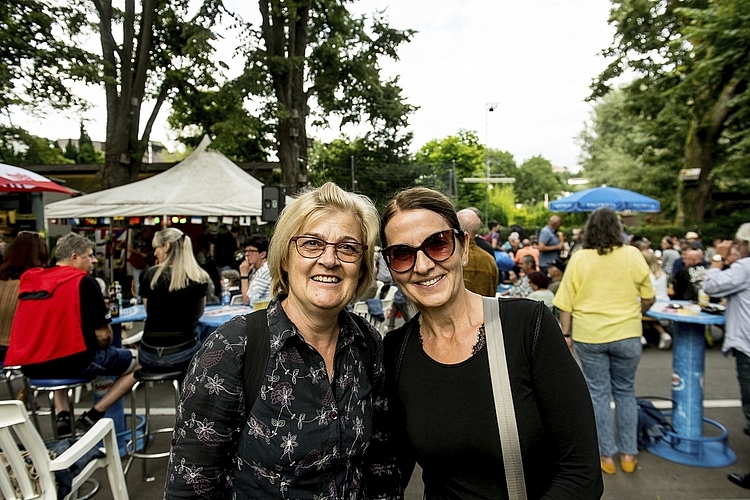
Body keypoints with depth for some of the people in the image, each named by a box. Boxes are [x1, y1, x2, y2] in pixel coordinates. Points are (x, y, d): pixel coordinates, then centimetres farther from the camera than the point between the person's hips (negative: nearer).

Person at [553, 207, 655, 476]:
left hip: (589, 336, -1)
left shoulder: (579, 258, -7)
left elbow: (566, 302, -6)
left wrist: (566, 334, 3)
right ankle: (629, 454, 25)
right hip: (626, 334, 1)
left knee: (598, 393, 10)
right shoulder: (633, 255, -4)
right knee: (625, 392, 17)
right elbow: (648, 298, 3)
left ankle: (607, 456, 20)